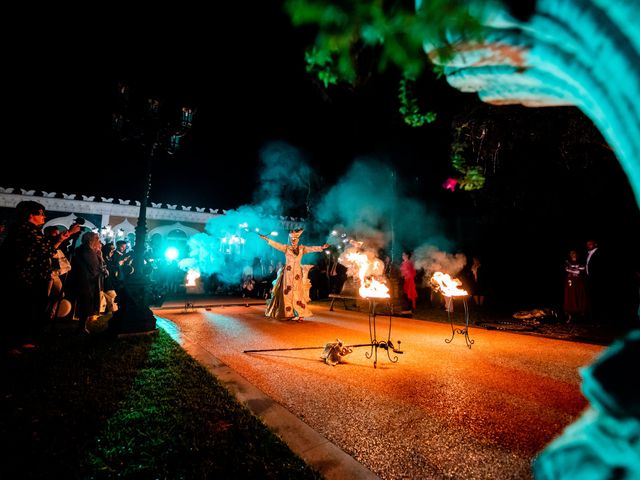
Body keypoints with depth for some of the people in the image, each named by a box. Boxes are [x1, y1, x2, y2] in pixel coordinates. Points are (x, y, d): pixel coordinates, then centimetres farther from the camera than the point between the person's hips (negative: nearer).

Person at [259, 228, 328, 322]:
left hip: (297, 274, 0)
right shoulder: (286, 248, 5)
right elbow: (276, 244, -1)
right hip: (288, 274, 0)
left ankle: (300, 315, -1)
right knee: (287, 293, -1)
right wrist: (267, 239, -10)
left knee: (298, 294, -3)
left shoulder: (302, 248, 7)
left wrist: (321, 247, -14)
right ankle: (289, 314, 4)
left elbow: (312, 249, -2)